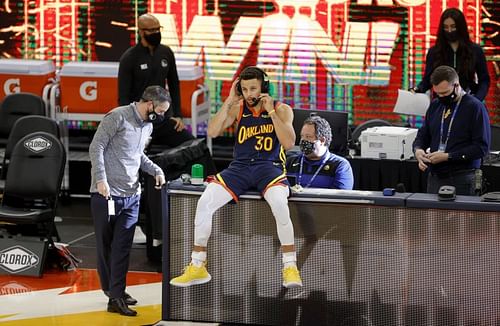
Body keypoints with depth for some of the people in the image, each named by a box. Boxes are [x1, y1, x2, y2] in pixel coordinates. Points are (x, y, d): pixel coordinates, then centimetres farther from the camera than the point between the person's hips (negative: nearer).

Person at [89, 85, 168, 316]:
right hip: (106, 193, -6)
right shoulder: (117, 117, -12)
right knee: (105, 244, 6)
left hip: (131, 196, 6)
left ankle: (116, 295, 0)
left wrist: (156, 171, 9)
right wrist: (101, 179, -19)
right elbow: (96, 147, -12)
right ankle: (110, 288, 17)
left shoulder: (147, 126, 13)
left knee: (122, 247, 0)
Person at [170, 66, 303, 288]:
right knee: (204, 202, -18)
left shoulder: (282, 110, 3)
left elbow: (289, 143, -10)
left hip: (269, 167, -3)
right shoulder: (237, 108, 10)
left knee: (279, 204, -36)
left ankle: (290, 268, -26)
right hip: (240, 167, 3)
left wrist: (271, 112, -13)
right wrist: (229, 102, -4)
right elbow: (213, 132, -1)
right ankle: (197, 268, -6)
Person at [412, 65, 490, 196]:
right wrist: (418, 150, -5)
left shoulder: (475, 107, -8)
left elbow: (481, 147, -13)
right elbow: (423, 135, 19)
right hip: (434, 177, 5)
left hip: (461, 180, -5)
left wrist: (447, 156, -17)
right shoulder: (435, 105, 11)